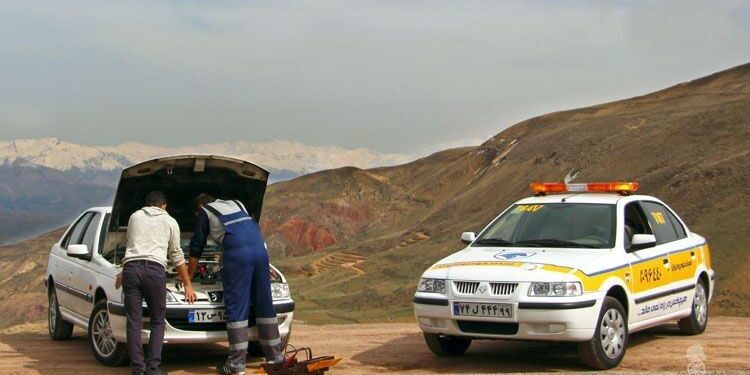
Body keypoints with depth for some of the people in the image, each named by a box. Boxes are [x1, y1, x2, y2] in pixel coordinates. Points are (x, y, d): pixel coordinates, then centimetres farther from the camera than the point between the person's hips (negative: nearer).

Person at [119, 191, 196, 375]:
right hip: (155, 269, -2)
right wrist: (188, 284, 28)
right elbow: (176, 256, 21)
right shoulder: (170, 222, 19)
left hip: (131, 267, 2)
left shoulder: (134, 217, 25)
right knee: (157, 322, 9)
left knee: (134, 322, 3)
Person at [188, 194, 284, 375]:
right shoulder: (236, 204, 32)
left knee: (237, 307, -4)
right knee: (264, 304, 10)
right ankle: (276, 357, 13)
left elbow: (196, 248, 19)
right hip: (260, 249, 5)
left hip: (237, 253, -5)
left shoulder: (205, 212, 17)